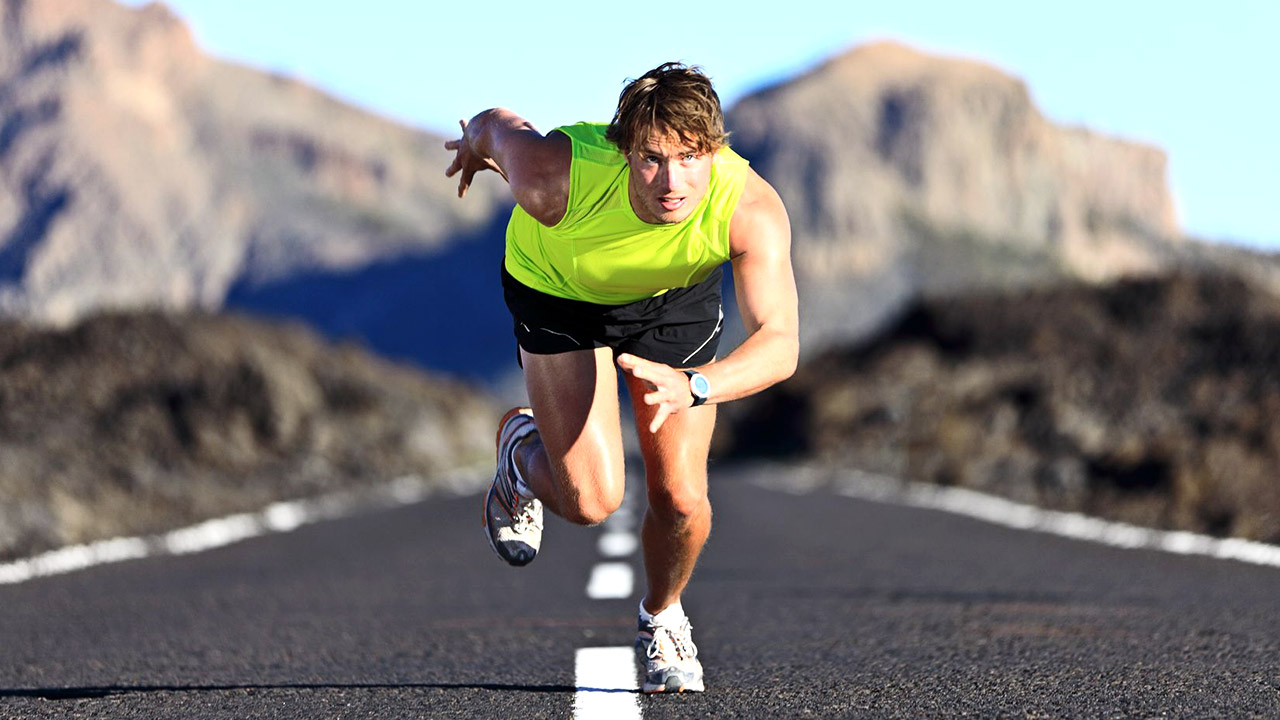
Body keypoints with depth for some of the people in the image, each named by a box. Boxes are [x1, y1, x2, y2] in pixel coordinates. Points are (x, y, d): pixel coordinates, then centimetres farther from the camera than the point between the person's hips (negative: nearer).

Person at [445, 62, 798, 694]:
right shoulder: (555, 178, -40)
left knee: (682, 499, -5)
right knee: (590, 500, -12)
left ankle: (661, 617, 30)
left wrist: (690, 387, -64)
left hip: (676, 298, 1)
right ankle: (521, 451, 25)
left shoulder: (753, 209, -39)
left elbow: (779, 345, -46)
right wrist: (476, 143, 8)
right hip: (558, 290, -1)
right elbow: (500, 124, -17)